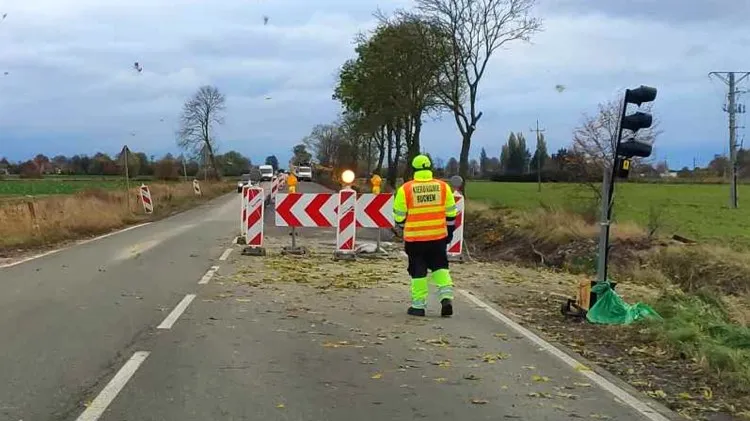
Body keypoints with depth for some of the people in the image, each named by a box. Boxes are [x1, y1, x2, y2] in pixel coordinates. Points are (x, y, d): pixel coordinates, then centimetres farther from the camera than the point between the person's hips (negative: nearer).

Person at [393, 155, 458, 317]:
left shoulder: (405, 189, -9)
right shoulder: (443, 187, 0)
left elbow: (399, 216, -3)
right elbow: (450, 214, 5)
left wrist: (404, 227, 17)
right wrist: (449, 232, 16)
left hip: (415, 238, -2)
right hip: (438, 237, 2)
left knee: (418, 271, 8)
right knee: (440, 267, 18)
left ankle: (418, 305, 13)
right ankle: (446, 296, 2)